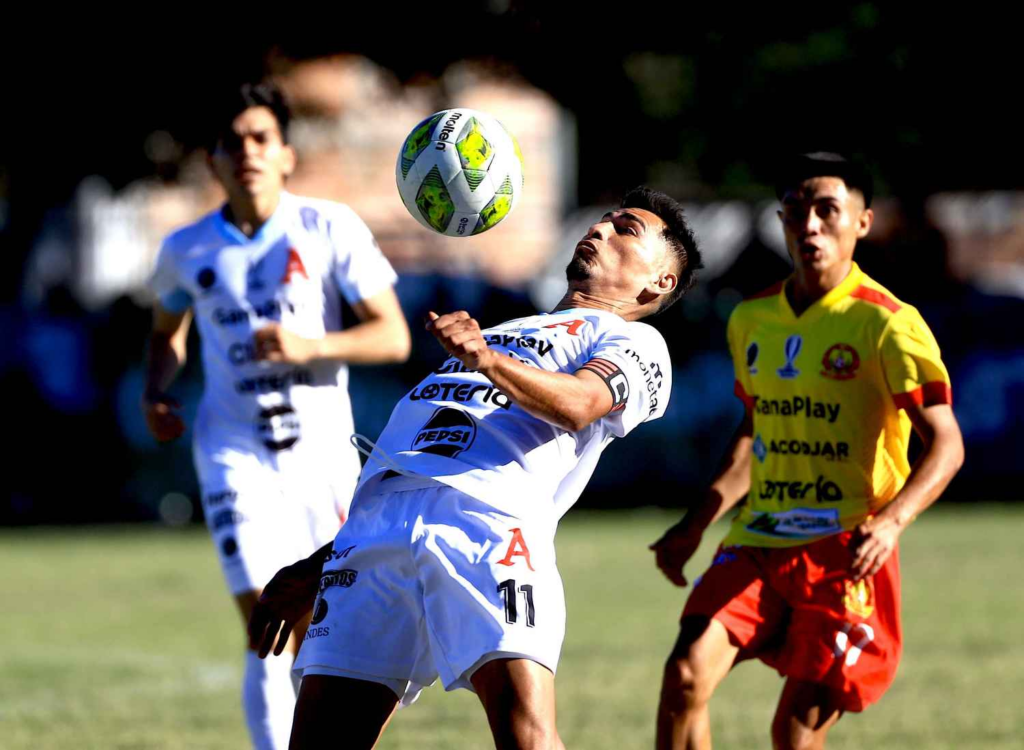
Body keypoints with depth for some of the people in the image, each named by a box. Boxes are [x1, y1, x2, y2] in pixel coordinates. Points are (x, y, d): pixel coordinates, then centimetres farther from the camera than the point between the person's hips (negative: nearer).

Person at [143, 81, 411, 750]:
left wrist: (310, 346, -21)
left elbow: (394, 337, -6)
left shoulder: (330, 229, -3)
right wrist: (156, 393, 4)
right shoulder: (186, 252, 3)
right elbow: (167, 331, 24)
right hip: (236, 455, -1)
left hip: (324, 451, 1)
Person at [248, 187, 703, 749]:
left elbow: (577, 404, -6)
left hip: (493, 523, -6)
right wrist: (313, 571, 31)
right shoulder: (504, 331, 40)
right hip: (378, 526, 6)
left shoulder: (635, 342, 19)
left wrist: (486, 359, -24)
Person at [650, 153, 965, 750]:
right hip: (756, 545, 5)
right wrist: (696, 525, 19)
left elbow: (946, 445, -13)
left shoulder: (886, 323, -9)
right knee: (686, 675, -16)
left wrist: (890, 521, -29)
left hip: (846, 558, -5)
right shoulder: (752, 320, 11)